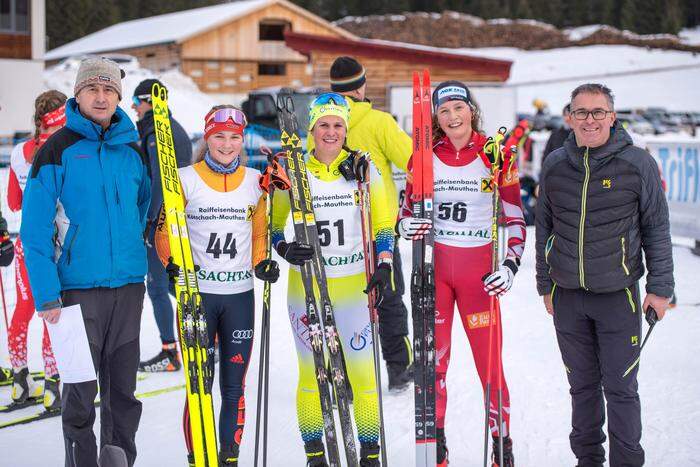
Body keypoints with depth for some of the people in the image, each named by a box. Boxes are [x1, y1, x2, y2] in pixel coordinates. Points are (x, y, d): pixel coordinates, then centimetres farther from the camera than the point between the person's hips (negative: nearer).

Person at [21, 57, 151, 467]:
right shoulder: (58, 150, -5)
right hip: (78, 286, -4)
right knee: (82, 391, 2)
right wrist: (46, 294, -14)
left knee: (123, 388, 10)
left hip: (128, 284, 4)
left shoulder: (133, 151, 8)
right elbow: (35, 228, -8)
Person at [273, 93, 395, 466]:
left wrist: (383, 266, -6)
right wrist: (284, 249, -10)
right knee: (311, 372, 6)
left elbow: (383, 222, 6)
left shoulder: (363, 169, 1)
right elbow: (273, 223, 10)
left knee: (363, 372, -1)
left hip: (355, 285, 0)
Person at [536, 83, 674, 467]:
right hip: (567, 296, 3)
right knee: (582, 385, 14)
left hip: (618, 295, -3)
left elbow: (656, 230, 0)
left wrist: (660, 288, -2)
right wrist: (545, 285, 13)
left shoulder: (638, 163, -5)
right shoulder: (554, 165, 4)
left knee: (620, 388, 2)